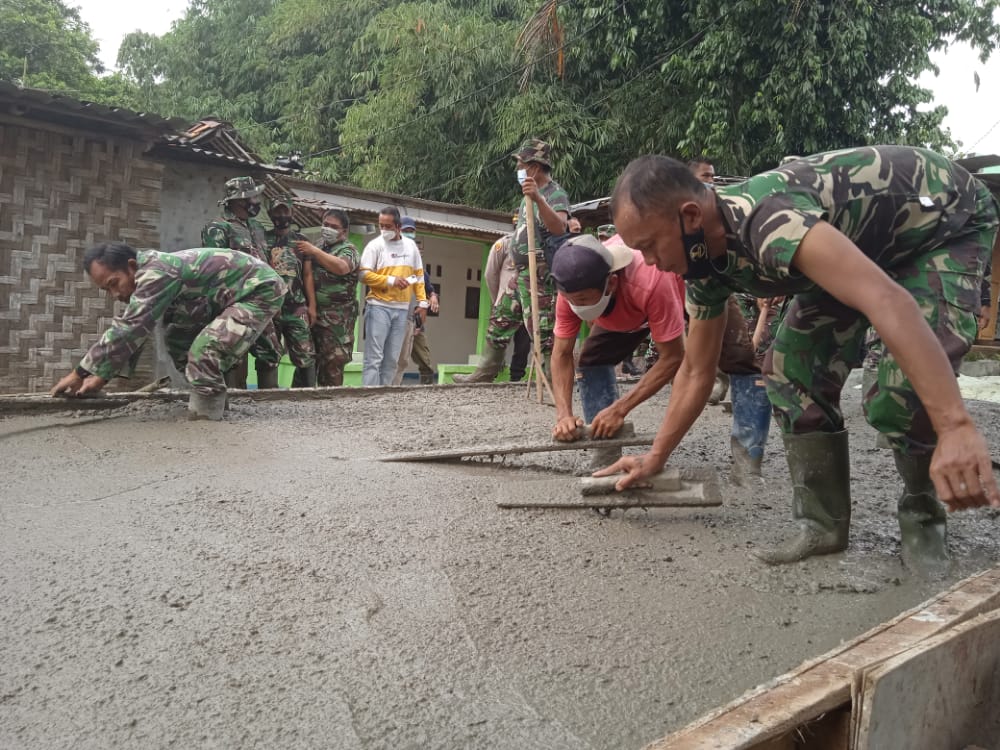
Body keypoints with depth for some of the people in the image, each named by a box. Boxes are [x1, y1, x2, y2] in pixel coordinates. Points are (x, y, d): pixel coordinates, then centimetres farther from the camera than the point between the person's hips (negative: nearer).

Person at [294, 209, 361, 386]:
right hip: (313, 313, 7)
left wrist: (314, 252, -19)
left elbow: (342, 267, -26)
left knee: (333, 361, -9)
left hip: (336, 318, -7)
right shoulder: (320, 246, 20)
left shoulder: (348, 250, -2)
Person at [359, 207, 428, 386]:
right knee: (374, 358, -7)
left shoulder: (411, 245, 12)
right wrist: (391, 280, -16)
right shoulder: (375, 245, -2)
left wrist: (422, 302, 9)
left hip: (402, 309, 5)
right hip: (379, 307, -5)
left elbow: (418, 275, 16)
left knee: (392, 359, 8)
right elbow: (364, 274, -9)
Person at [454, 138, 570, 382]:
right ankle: (485, 373, 24)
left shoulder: (555, 194, -13)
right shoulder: (531, 192, 17)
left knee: (543, 330, -11)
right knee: (499, 321, 14)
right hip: (520, 273, 10)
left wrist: (538, 200, -40)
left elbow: (559, 228, -32)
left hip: (539, 275, -10)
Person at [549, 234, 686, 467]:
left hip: (684, 294, -3)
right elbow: (562, 354, -24)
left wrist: (619, 409, -47)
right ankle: (607, 453, -8)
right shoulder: (573, 291, -34)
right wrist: (564, 414, -40)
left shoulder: (650, 283, -50)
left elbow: (672, 358, -42)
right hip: (627, 310, 4)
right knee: (592, 359, -12)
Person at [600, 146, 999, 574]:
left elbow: (888, 300, -51)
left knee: (901, 392, -23)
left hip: (949, 221, -7)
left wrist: (956, 427, -57)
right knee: (791, 370, -7)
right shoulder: (705, 260, -12)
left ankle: (923, 519, 4)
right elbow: (696, 371, -1)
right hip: (865, 241, 7)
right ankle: (823, 523, 4)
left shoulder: (765, 219, -40)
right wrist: (656, 458, 0)